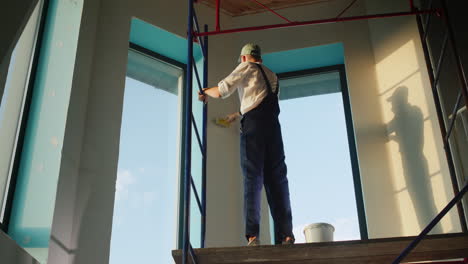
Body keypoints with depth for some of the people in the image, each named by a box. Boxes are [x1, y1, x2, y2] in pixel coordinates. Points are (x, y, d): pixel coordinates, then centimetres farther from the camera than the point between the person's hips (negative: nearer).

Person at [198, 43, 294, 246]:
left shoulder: (246, 67, 13)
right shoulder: (272, 75, 31)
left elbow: (221, 91, 6)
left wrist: (206, 92, 28)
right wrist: (238, 114, 55)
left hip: (252, 125, -4)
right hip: (273, 125, 4)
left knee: (252, 178, -9)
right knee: (277, 179, 0)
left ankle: (252, 235, -19)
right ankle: (286, 235, -9)